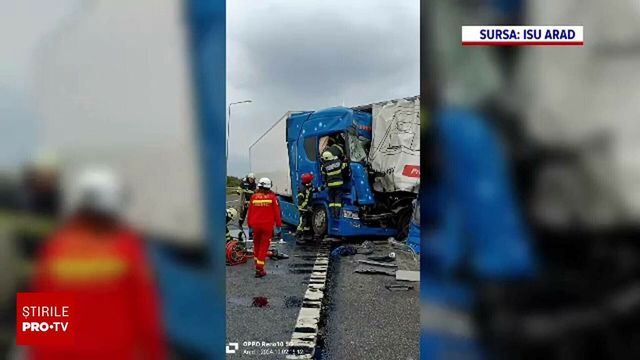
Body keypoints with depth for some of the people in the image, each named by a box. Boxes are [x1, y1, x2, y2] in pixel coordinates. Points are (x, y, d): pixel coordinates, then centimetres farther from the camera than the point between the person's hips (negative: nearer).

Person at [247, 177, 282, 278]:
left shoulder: (254, 197, -1)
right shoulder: (272, 197, -8)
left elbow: (250, 211, 5)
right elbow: (276, 212, -5)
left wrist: (250, 224, 17)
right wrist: (278, 223, 7)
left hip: (255, 224, 3)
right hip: (267, 225, -3)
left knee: (256, 243, 21)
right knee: (264, 246, 2)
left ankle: (257, 261, 36)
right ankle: (259, 269, -1)